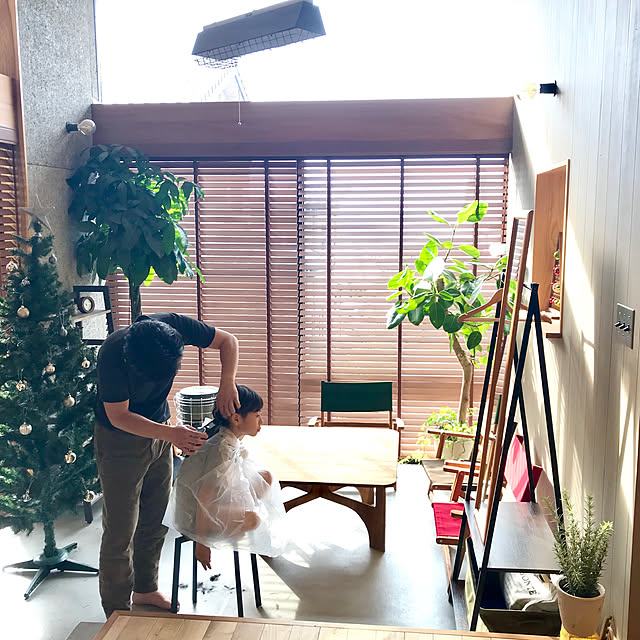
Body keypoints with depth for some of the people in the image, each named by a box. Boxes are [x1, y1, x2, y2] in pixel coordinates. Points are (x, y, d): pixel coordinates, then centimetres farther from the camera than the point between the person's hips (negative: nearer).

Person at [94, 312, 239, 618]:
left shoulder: (174, 326, -23)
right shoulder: (112, 355, -34)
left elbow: (227, 341, -11)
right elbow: (119, 416, -26)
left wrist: (227, 384, -28)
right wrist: (171, 433, -36)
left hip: (159, 432, 5)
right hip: (120, 440, -5)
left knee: (156, 519, 16)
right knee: (120, 530, 1)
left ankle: (146, 588, 37)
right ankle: (117, 612, 19)